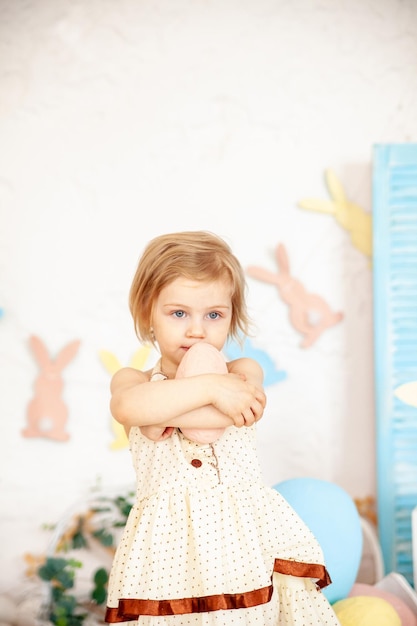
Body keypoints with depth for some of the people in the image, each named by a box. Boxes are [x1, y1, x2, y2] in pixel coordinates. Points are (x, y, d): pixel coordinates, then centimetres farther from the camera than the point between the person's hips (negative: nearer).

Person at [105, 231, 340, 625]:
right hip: (171, 542, 0)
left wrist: (161, 410, -13)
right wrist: (208, 386, -22)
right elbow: (127, 406, -21)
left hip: (245, 536, 1)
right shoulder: (132, 380, 4)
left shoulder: (242, 374, 5)